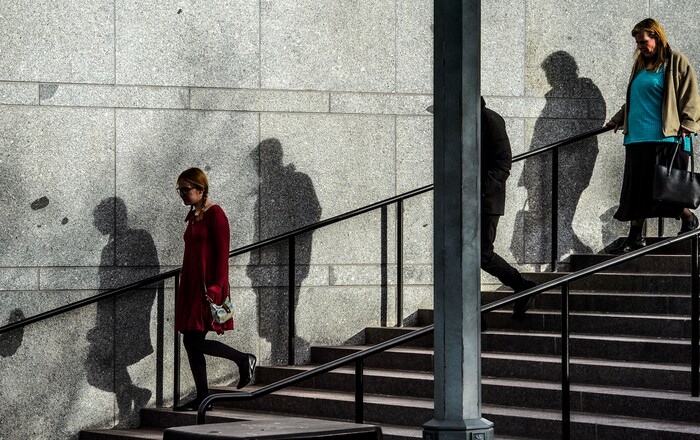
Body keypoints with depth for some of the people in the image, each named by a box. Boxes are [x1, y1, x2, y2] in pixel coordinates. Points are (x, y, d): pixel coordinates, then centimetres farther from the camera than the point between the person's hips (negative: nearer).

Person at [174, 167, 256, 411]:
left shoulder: (215, 214, -10)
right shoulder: (193, 216, 16)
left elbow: (222, 253, -14)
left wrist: (216, 287, -21)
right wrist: (185, 288, 18)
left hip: (207, 287, -9)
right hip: (191, 286, 9)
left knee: (194, 341, -13)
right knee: (191, 343, 5)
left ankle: (244, 360, 5)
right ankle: (202, 398, 10)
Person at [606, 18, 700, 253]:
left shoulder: (676, 62, -1)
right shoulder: (640, 64, 20)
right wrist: (619, 119, 20)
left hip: (665, 138, -7)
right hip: (638, 137, 7)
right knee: (637, 188, 4)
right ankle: (635, 236, 8)